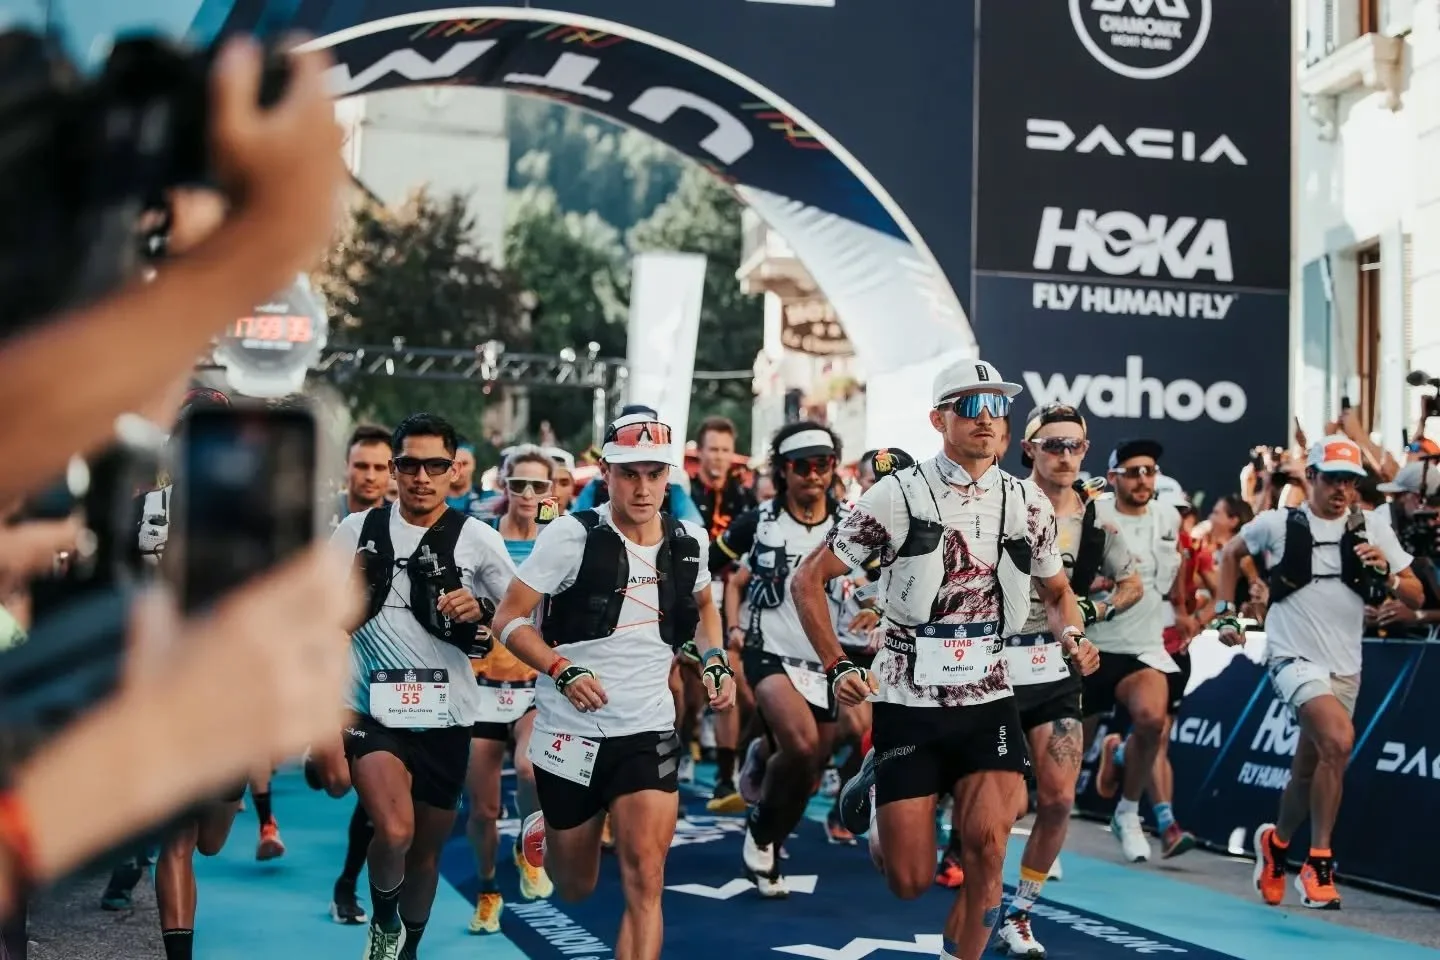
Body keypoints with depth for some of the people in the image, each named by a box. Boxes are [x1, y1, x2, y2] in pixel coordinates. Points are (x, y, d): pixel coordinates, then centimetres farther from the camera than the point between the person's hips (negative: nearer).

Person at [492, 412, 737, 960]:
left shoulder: (689, 542, 2)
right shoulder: (572, 535, -12)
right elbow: (508, 619, -10)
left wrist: (716, 662, 6)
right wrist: (564, 672, -24)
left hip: (650, 732, 2)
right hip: (572, 731, -2)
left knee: (645, 881, -13)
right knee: (575, 888, 15)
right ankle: (545, 832, 50)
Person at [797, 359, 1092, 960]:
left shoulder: (1028, 504, 4)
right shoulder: (898, 496, -7)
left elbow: (1056, 591, 20)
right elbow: (808, 580, -3)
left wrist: (1072, 636, -2)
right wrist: (837, 667, -12)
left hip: (989, 703, 3)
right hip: (908, 704, -2)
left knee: (988, 843, -18)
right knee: (910, 881, 1)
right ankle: (874, 792, 34)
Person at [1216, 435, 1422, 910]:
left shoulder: (1373, 530, 2)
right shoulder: (1278, 523, -2)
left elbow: (1416, 597, 3)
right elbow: (1231, 553, 16)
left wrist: (1387, 575, -17)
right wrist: (1226, 613, 11)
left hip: (1344, 667, 4)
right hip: (1293, 657, -4)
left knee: (1307, 772, 12)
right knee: (1339, 739, -28)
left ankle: (1276, 842, 42)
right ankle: (1318, 861, -16)